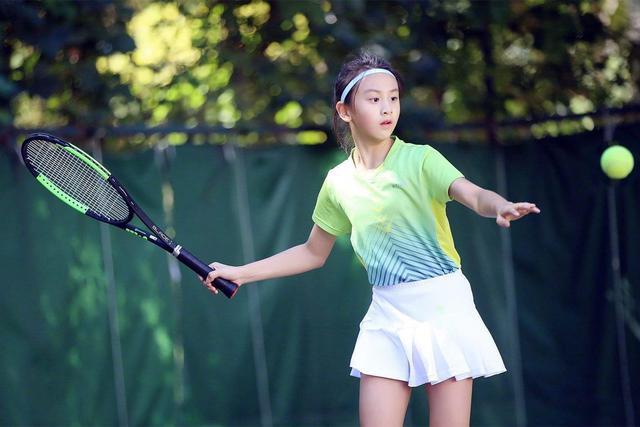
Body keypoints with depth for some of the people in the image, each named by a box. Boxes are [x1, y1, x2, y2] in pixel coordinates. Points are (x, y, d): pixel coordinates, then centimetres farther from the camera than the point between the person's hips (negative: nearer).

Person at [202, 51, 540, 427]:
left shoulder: (420, 160, -5)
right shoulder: (339, 182, 6)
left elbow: (475, 196, -22)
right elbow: (313, 253, 20)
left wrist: (500, 207, -46)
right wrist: (241, 273, 18)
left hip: (444, 310, -3)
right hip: (388, 317, 3)